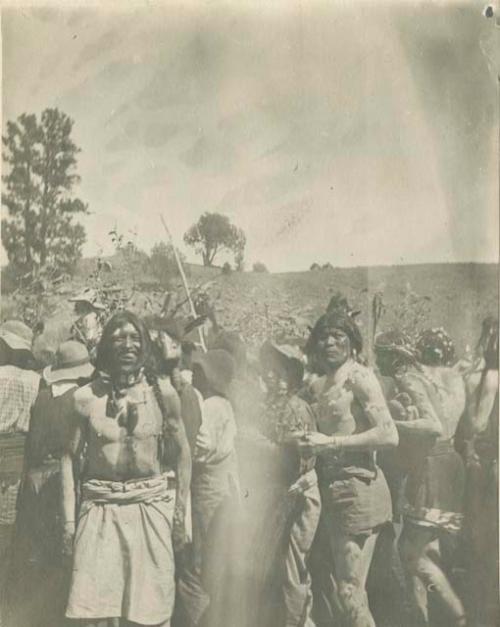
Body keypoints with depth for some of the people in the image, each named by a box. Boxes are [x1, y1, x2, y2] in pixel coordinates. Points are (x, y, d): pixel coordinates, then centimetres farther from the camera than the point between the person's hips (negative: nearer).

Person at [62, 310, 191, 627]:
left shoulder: (163, 392, 0)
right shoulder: (85, 397, -1)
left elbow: (183, 454, 6)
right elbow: (70, 458, 4)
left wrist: (180, 514, 3)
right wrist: (69, 518, -2)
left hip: (152, 504, 0)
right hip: (100, 507, 0)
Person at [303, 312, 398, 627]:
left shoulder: (358, 376, -10)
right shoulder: (321, 385, 14)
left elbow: (389, 435, -19)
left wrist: (330, 442, -18)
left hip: (358, 488, -8)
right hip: (333, 489, 9)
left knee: (349, 592, -4)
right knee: (331, 584, 16)